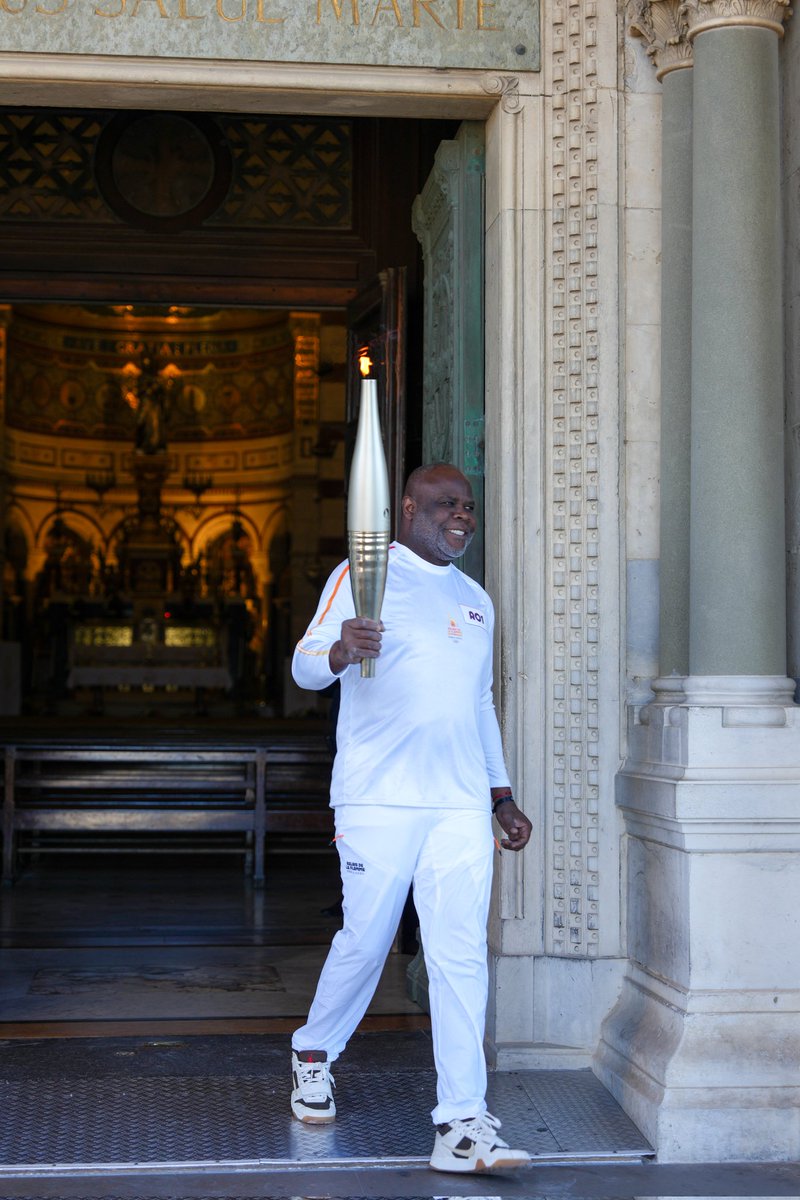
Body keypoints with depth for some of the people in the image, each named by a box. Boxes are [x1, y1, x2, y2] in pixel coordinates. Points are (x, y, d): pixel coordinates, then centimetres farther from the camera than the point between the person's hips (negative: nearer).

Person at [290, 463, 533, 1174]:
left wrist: (503, 795, 23)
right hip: (379, 798, -4)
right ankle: (314, 1055, 31)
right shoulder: (363, 577, 1)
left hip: (461, 804, 5)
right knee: (365, 942, 3)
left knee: (462, 957, -4)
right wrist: (341, 650, -32)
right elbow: (305, 665, -9)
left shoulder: (476, 601, 21)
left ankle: (462, 1123, -3)